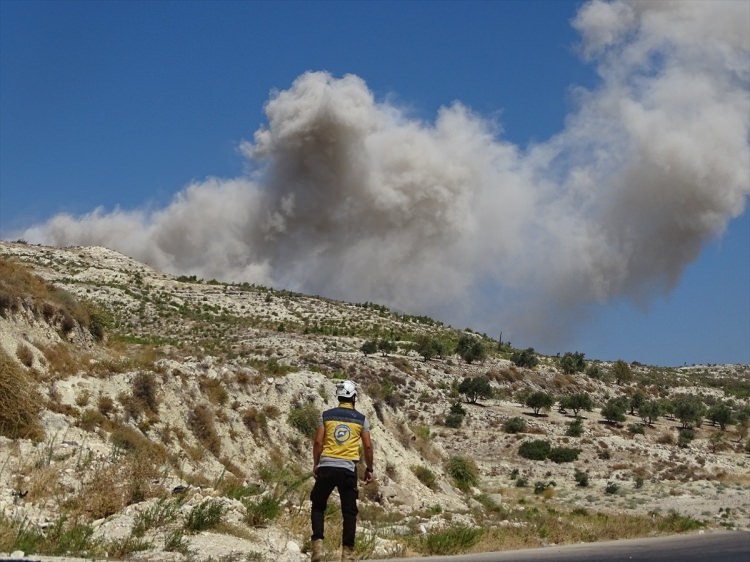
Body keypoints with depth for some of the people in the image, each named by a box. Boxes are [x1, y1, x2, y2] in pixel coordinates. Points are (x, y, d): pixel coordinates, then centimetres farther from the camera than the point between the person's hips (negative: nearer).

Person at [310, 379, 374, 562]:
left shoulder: (327, 415, 4)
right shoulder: (361, 418, 4)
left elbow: (318, 442, -1)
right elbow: (368, 446, 2)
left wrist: (315, 464, 9)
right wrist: (369, 469, 13)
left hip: (326, 467, 0)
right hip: (348, 469, 0)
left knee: (318, 507, 13)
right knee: (349, 512, 7)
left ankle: (317, 546, -3)